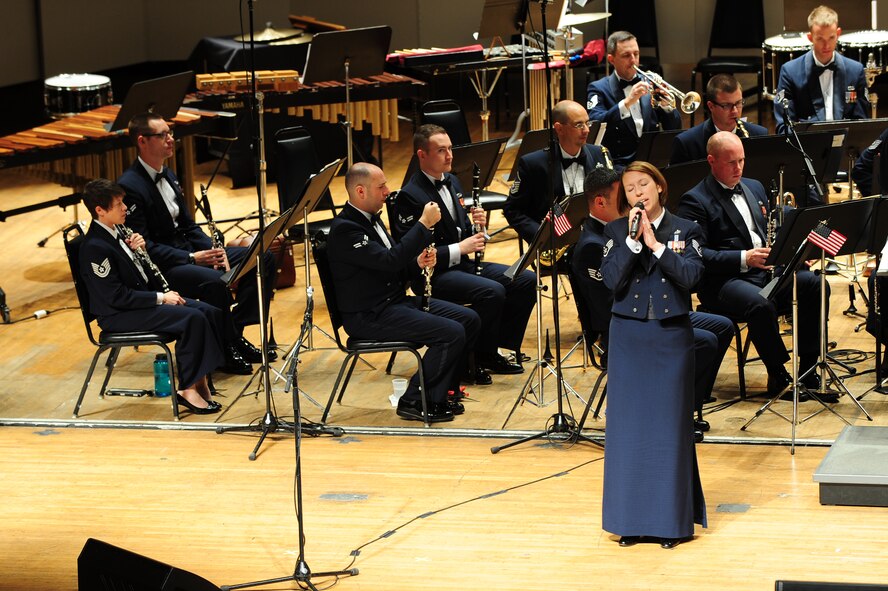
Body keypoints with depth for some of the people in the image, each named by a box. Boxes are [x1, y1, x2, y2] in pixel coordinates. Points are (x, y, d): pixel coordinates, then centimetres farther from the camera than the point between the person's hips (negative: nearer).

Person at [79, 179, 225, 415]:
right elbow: (116, 297, -22)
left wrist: (139, 249, -3)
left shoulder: (115, 232, 8)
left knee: (210, 312, -6)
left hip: (143, 296, 9)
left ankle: (200, 379, -6)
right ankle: (188, 390, -18)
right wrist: (160, 298, -18)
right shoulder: (95, 248, -20)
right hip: (119, 315, -9)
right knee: (192, 319, -25)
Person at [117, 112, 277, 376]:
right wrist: (192, 258, -24)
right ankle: (225, 348, -15)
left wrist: (212, 249, -3)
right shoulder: (129, 186, -17)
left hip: (188, 250, 10)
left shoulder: (167, 176, 13)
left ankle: (235, 332, 3)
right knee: (215, 281, -37)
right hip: (160, 266, -9)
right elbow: (144, 246, -21)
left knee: (264, 260, -1)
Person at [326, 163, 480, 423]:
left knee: (470, 320, 2)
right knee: (451, 333, -21)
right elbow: (390, 260, -28)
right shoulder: (344, 228, -19)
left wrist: (418, 263, -2)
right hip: (369, 316, -10)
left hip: (395, 301, 10)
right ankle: (414, 401, -8)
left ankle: (441, 391, 11)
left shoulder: (370, 218, 13)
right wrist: (424, 224, -23)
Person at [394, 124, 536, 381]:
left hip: (462, 263, 9)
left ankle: (497, 349, 4)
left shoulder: (452, 182, 12)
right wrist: (458, 249, -22)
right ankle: (478, 359, -12)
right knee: (492, 291, -30)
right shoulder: (410, 196, -16)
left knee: (527, 281, -5)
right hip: (433, 273, -9)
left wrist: (475, 224, -3)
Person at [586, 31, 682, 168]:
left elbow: (674, 129, 10)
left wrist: (667, 106, -11)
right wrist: (627, 102, -25)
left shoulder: (650, 83, 13)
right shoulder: (598, 89, 3)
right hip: (619, 164, -3)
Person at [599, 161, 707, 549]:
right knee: (629, 425, 3)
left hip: (671, 336, -1)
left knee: (670, 425, 1)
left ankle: (671, 518, 8)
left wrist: (655, 244, -16)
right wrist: (633, 240, -16)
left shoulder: (685, 231, 2)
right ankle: (630, 519, 10)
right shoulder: (616, 231, 4)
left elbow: (691, 277, -13)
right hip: (628, 338, 1)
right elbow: (611, 280, -9)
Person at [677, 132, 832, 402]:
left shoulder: (754, 188, 21)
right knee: (760, 303, -38)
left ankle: (809, 371, -14)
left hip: (766, 270, 7)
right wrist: (744, 258, -22)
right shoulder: (695, 201, -3)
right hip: (723, 280, -7)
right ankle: (779, 376, -19)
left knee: (815, 285, -20)